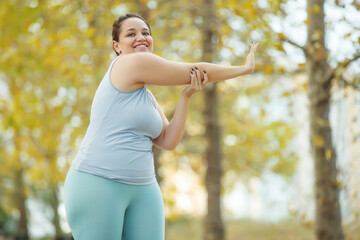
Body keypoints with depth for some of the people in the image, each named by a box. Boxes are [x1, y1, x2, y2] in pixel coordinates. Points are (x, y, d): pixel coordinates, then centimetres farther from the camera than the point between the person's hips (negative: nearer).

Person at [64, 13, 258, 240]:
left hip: (141, 190, 9)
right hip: (96, 184, -9)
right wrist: (246, 68, 9)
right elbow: (198, 71, -3)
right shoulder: (135, 62, -8)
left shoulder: (148, 98, 18)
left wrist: (187, 95, -5)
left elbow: (168, 141, 5)